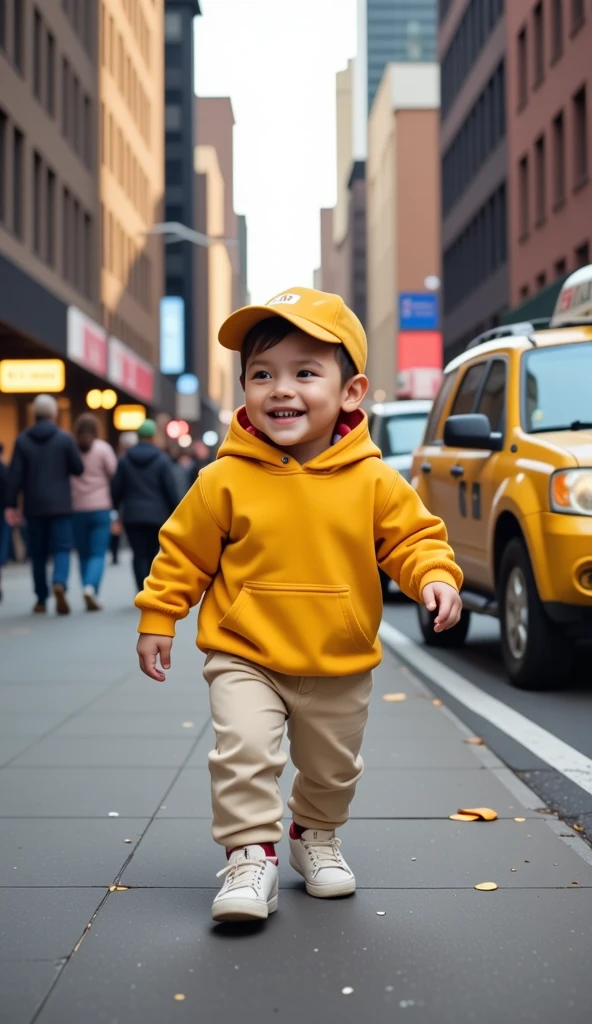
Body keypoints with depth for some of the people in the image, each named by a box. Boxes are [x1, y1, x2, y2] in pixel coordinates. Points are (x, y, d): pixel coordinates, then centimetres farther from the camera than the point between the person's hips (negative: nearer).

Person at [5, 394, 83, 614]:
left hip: (34, 506, 2)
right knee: (61, 549, 0)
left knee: (38, 554, 11)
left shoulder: (22, 440, 0)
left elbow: (14, 475, -4)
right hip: (60, 505, -2)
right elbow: (78, 469, -3)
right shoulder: (64, 439, -4)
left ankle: (41, 600, 14)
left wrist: (11, 505, -2)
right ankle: (60, 583, -27)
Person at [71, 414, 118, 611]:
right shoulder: (103, 448, -4)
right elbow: (115, 474, -4)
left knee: (84, 555, 12)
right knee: (98, 554, 0)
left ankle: (91, 597, 10)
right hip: (100, 508, -2)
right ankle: (90, 587, -23)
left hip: (77, 510, 2)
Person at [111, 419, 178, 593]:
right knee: (151, 554, 11)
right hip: (157, 515, -1)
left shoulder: (124, 460, 3)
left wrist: (115, 510, 15)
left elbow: (116, 489, 3)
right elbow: (171, 489, -5)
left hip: (132, 515, 1)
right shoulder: (162, 460, -3)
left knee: (139, 555, -1)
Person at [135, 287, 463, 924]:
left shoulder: (373, 481, -10)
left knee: (332, 768, 19)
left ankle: (315, 835, 46)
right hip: (245, 657, -2)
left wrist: (434, 577, -22)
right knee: (244, 751, -21)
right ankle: (251, 855, -4)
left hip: (341, 666, 2)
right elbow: (184, 550, -3)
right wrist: (157, 616, -1)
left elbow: (411, 537, -3)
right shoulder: (225, 479, -12)